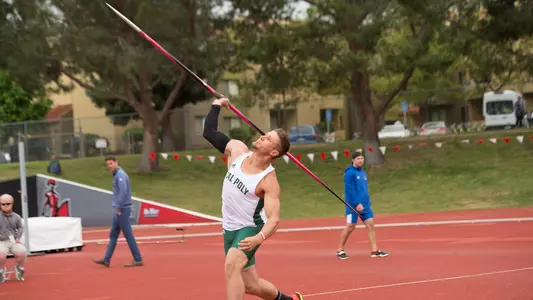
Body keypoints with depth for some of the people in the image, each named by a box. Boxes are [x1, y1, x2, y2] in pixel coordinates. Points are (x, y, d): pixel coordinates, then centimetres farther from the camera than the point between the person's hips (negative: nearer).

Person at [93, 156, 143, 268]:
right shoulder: (116, 175, 15)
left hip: (122, 210, -10)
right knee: (113, 235, 10)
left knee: (128, 235, -5)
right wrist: (117, 208, 11)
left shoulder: (120, 175, -14)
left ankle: (138, 260, 0)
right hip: (119, 210, 10)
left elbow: (123, 192, -24)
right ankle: (106, 260, 13)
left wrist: (118, 208, -19)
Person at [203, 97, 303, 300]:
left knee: (231, 265, -35)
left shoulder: (269, 181, -23)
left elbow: (274, 218, -29)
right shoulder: (238, 150, -8)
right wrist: (216, 106, 7)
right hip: (230, 229, 7)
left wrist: (259, 238, -46)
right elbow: (209, 132, 4)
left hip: (250, 229, -7)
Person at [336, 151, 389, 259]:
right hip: (353, 205, -7)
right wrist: (357, 203, -21)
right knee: (350, 227, 0)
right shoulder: (350, 173, -10)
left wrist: (369, 203, 18)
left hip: (365, 205, 7)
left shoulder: (363, 172, 14)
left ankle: (374, 250, -3)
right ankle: (340, 250, 13)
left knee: (370, 224, -2)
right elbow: (349, 190, -17)